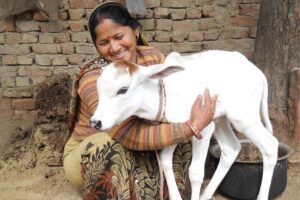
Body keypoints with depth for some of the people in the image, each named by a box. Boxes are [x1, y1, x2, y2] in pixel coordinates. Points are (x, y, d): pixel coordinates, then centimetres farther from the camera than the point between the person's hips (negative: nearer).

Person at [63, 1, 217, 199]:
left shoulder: (152, 56, -13)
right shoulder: (93, 79, -31)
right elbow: (133, 136, -38)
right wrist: (194, 126, -37)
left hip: (131, 153, 5)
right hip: (86, 156, -4)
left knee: (180, 127, -16)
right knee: (109, 146, -37)